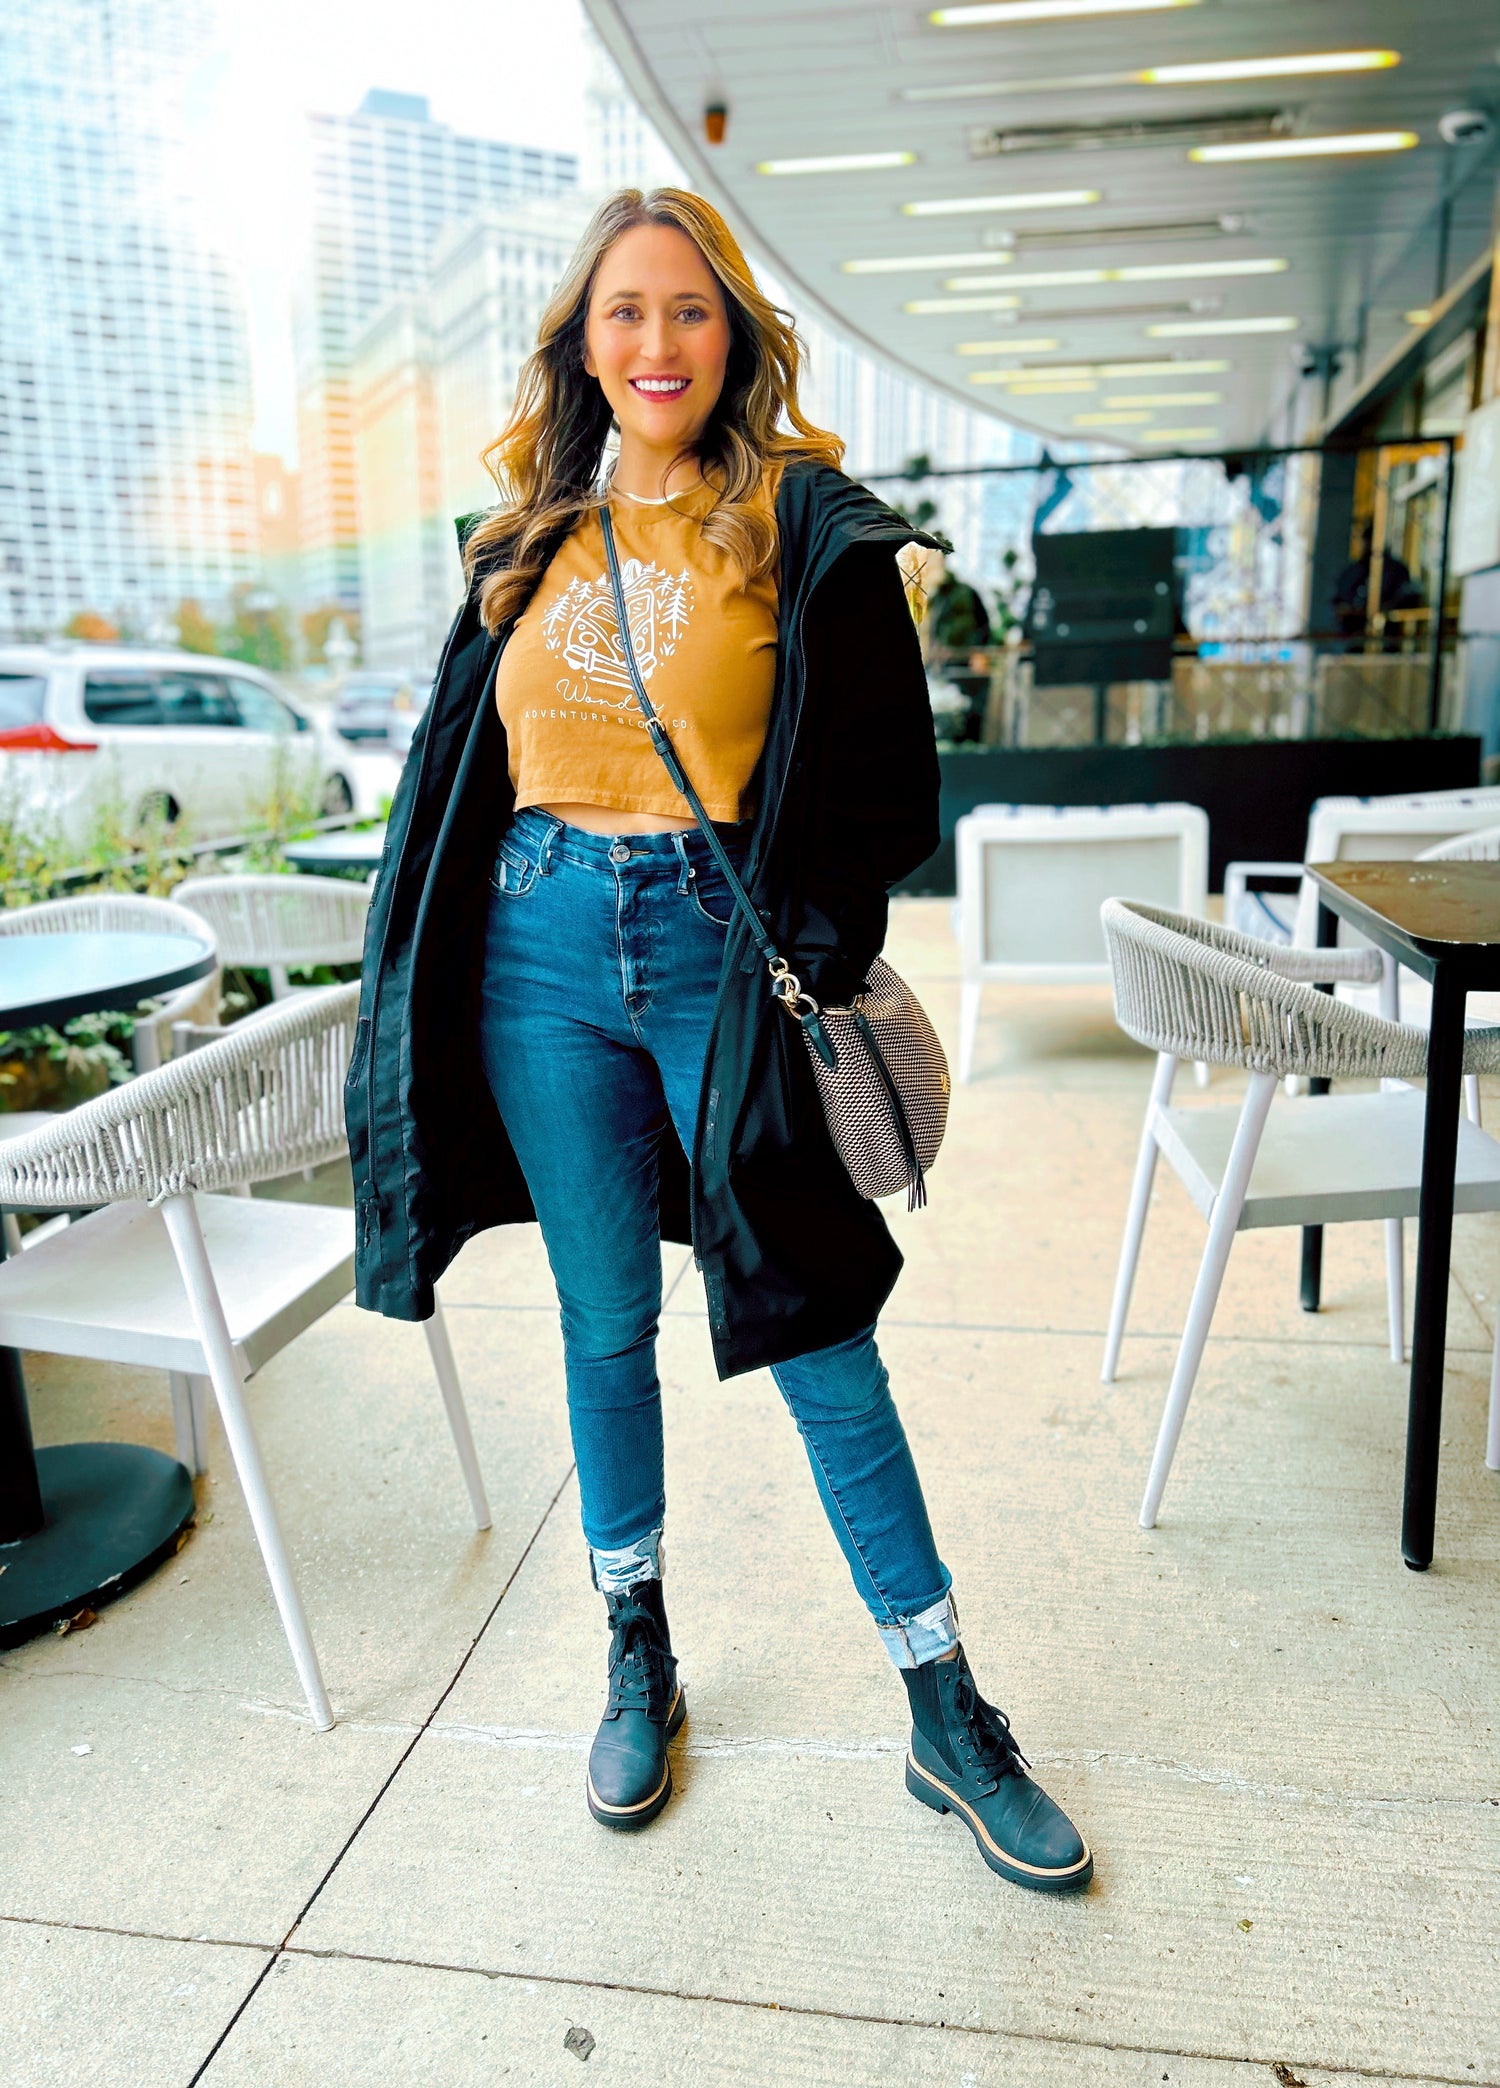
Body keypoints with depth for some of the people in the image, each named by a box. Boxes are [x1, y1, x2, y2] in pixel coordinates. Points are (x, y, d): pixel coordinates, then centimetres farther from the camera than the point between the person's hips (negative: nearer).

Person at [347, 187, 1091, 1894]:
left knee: (820, 1340, 1)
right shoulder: (530, 538, 13)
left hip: (721, 953, -3)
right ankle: (638, 1657, 35)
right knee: (605, 1330, 13)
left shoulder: (803, 523, 0)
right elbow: (462, 772, 17)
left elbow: (877, 786, -3)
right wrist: (421, 973, 13)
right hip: (543, 956, 4)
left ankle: (948, 1720, 19)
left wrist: (815, 970, -11)